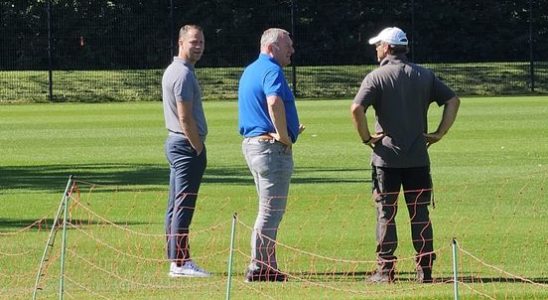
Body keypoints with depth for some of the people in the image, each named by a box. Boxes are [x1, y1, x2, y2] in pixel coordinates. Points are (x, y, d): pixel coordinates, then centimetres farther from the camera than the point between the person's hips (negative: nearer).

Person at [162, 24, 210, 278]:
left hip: (175, 142, 11)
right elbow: (185, 117, -19)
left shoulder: (172, 71, 16)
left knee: (175, 206, 11)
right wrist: (198, 148, -13)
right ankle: (180, 263, -11)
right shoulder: (183, 74, -15)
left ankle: (175, 260, 16)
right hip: (187, 145, -11)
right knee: (183, 206, -10)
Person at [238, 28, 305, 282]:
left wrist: (287, 132, 20)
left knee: (270, 210, 16)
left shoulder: (250, 71, 19)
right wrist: (284, 136, -22)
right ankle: (259, 268, -4)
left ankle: (266, 267, 18)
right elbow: (275, 102, -32)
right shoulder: (271, 70, -14)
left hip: (251, 143, 10)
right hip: (271, 146, -10)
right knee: (271, 211, -6)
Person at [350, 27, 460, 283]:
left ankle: (386, 270, 1)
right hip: (418, 157, 3)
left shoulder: (376, 77, -6)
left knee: (386, 214, 3)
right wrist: (439, 133, 6)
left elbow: (356, 109, -18)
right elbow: (453, 101, 5)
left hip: (387, 157, -3)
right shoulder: (424, 76, 7)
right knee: (420, 214, 7)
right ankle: (425, 269, 6)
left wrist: (366, 138, -7)